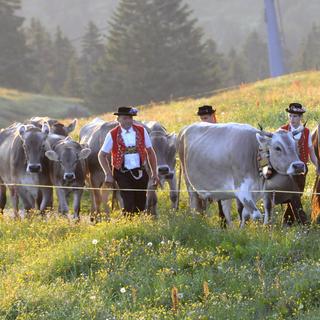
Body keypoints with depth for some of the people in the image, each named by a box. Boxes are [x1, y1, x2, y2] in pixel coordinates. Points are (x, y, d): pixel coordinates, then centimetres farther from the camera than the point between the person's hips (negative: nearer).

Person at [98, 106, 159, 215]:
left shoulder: (141, 131, 3)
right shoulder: (113, 135, -4)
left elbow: (150, 152, 10)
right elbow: (102, 155, 3)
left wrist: (154, 173, 7)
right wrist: (108, 174, -4)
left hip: (140, 173, 3)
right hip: (123, 174, -3)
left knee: (140, 206, 8)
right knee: (129, 206, -11)